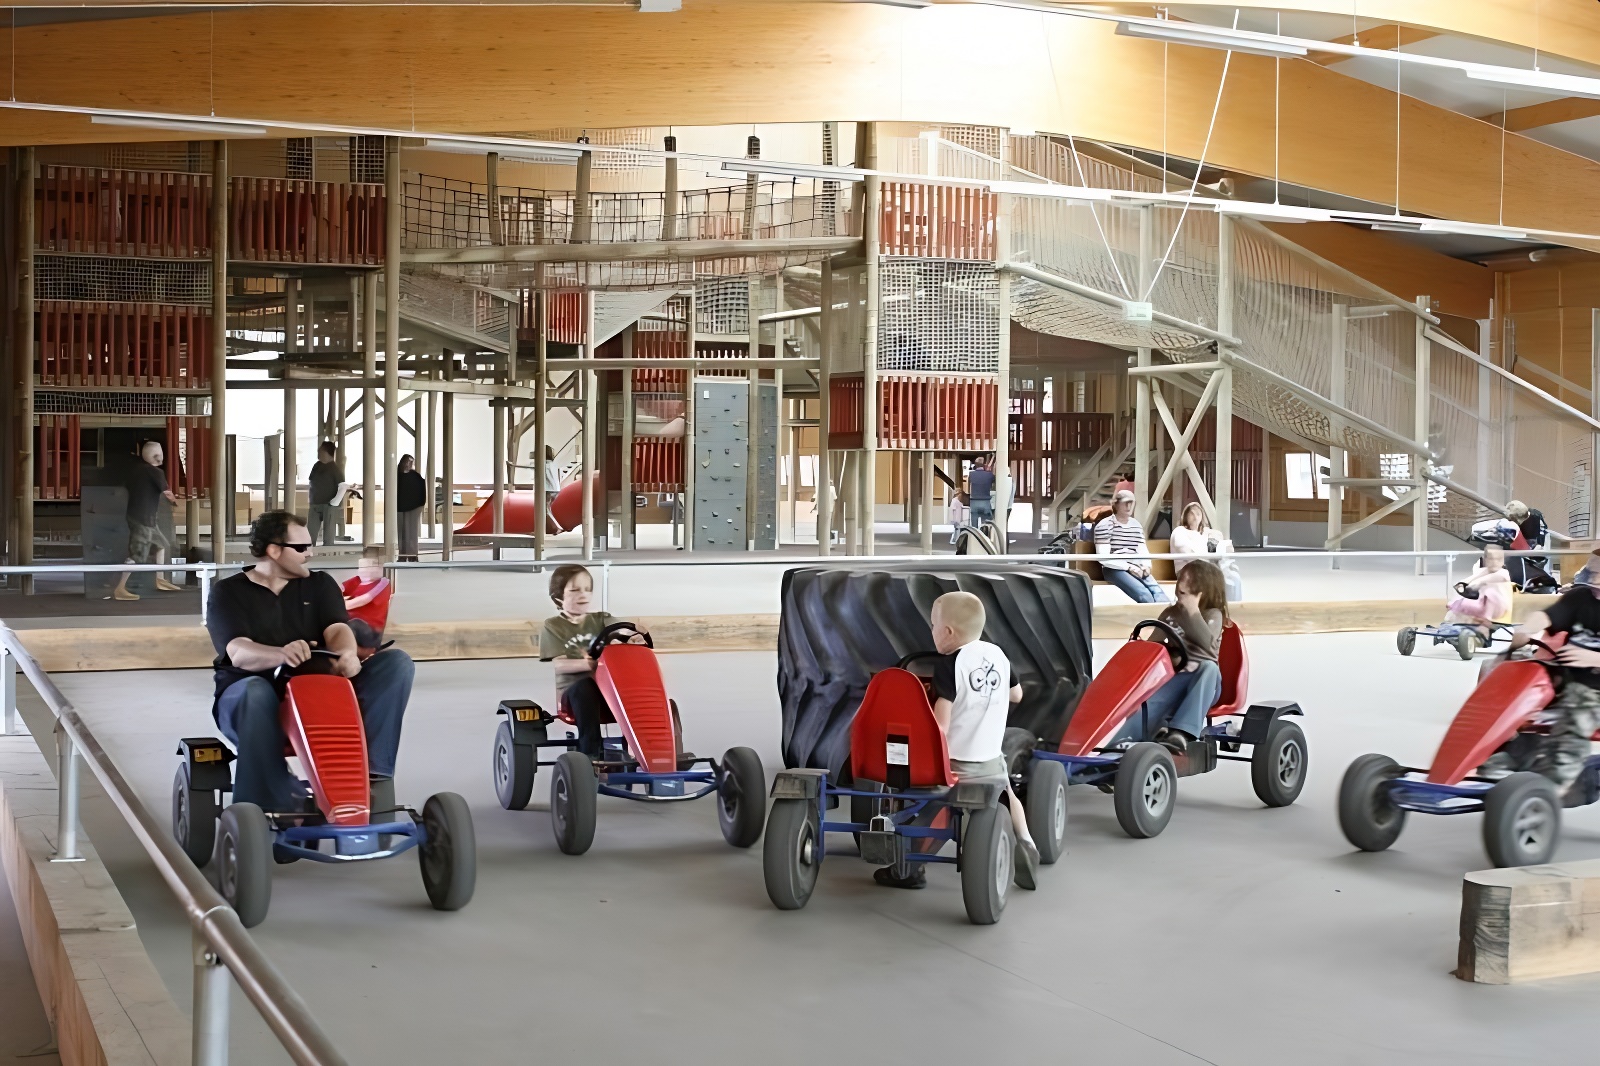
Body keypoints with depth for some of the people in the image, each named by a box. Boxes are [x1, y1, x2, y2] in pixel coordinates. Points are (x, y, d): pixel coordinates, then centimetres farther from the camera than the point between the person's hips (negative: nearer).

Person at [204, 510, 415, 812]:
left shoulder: (319, 584, 13)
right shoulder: (228, 592, 2)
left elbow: (337, 629, -5)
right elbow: (238, 653, -16)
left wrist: (347, 653, -31)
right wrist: (281, 655, -39)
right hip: (246, 694, -3)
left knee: (397, 661, -16)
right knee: (257, 692, -41)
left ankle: (370, 766, -32)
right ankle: (272, 807, -41)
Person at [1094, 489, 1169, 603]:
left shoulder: (1136, 525, 18)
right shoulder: (1104, 526, -3)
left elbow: (1143, 551, 16)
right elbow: (1103, 557, -11)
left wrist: (1146, 565, -8)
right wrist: (1129, 567, -18)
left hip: (1136, 569, 6)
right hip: (1114, 569, -5)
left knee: (1158, 593, -25)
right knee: (1144, 594, -31)